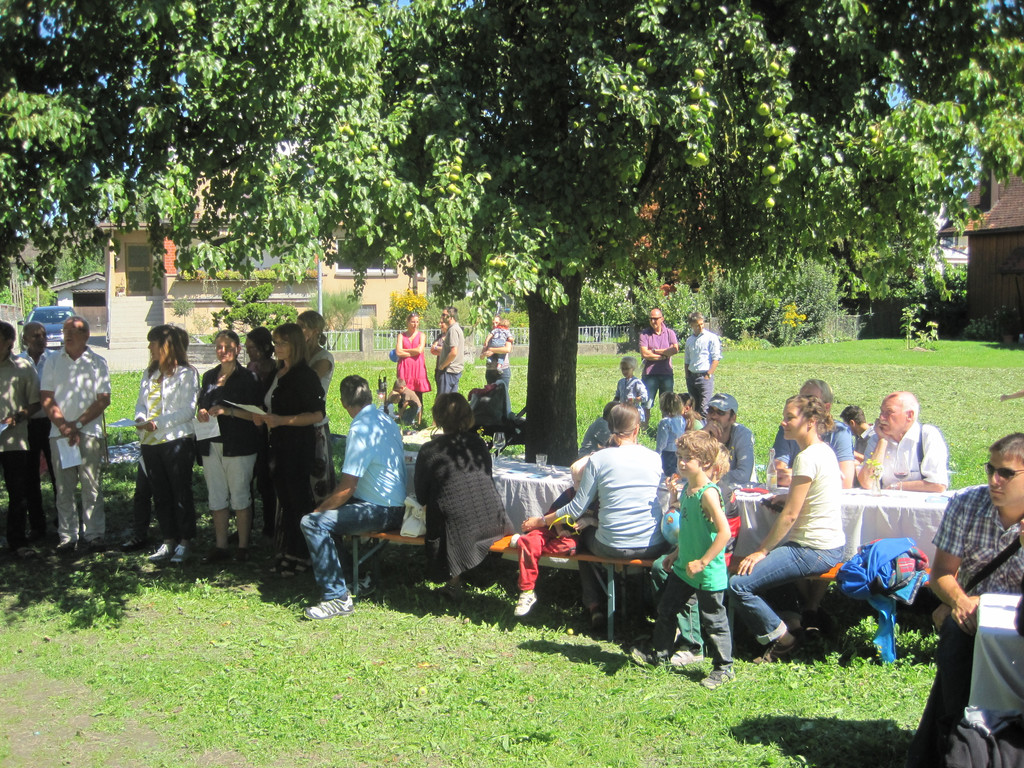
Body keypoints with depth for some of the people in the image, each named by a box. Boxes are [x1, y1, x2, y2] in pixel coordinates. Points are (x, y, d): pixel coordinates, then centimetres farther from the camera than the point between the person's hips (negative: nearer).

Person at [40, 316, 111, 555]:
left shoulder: (97, 363, 5)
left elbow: (103, 400, -1)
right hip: (59, 434, 2)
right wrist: (63, 426, -8)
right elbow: (46, 398, 5)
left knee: (92, 487, -1)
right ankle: (67, 537, 9)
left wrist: (77, 423, -9)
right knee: (64, 488, 4)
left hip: (89, 432, -2)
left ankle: (93, 535, 4)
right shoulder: (53, 363, 11)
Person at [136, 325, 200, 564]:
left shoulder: (186, 373, -6)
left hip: (177, 440, -7)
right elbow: (141, 403, 17)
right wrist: (141, 419, -6)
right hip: (151, 443, 7)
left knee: (181, 493, -1)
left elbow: (188, 410, -13)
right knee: (160, 495, 10)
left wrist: (158, 423, -19)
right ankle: (168, 542, 18)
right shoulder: (149, 374, 17)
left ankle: (185, 542, 7)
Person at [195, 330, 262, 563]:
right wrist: (201, 413, 0)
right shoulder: (209, 377, 14)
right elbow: (201, 405, 23)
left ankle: (243, 546, 8)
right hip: (211, 445, 6)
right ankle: (220, 546, 16)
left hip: (238, 446, -6)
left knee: (240, 496, 0)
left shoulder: (247, 378, -4)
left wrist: (228, 411, -22)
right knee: (216, 497, 9)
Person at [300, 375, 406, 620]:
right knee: (321, 509, 21)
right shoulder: (387, 422, 10)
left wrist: (319, 510, -5)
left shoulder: (360, 430, -19)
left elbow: (346, 489, -20)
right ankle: (349, 571, 26)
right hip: (395, 504, 10)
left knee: (313, 523, -20)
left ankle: (338, 598, -17)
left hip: (382, 512, -10)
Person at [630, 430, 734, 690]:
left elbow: (725, 532, -27)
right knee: (666, 608, 19)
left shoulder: (708, 493, -23)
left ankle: (723, 668, 20)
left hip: (708, 574, -9)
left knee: (713, 620, 5)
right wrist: (676, 553, 18)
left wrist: (702, 562, -26)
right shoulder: (688, 488, 5)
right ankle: (659, 652, 38)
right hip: (683, 567, 9)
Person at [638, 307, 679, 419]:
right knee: (646, 404, -3)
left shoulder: (669, 333, 7)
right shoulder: (644, 334, 1)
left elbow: (675, 349, -10)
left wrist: (655, 351, -8)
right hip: (650, 374, -2)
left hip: (667, 373, 2)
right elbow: (644, 354, -10)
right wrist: (664, 356, -6)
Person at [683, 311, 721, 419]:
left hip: (705, 377, -6)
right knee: (693, 407, 9)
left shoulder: (711, 337, -3)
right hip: (692, 376, 6)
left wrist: (708, 375, -11)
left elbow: (716, 358, -7)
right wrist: (687, 377, 13)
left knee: (704, 408, -11)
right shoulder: (689, 340, 14)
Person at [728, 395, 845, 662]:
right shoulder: (824, 450, 11)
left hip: (814, 551, -10)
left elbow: (790, 515, -19)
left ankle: (783, 640, 0)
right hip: (827, 544, 10)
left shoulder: (808, 458, -18)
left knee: (738, 584, -15)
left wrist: (762, 551, -11)